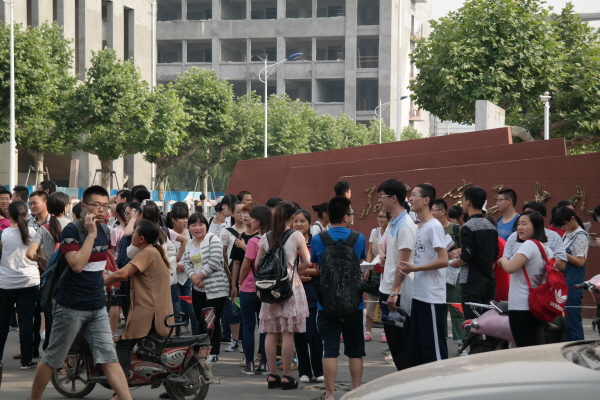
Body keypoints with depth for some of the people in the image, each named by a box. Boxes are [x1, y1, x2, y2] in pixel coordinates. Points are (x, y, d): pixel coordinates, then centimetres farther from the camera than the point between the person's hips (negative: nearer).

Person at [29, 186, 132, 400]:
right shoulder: (72, 231, -13)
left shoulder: (104, 232, 8)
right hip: (71, 307, -5)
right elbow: (77, 264, -27)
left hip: (97, 307, 6)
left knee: (109, 359, -2)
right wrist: (90, 235, -23)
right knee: (52, 359, 6)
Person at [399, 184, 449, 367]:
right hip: (418, 295, 10)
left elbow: (443, 260, -20)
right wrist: (408, 267, 2)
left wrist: (414, 268, -19)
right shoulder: (419, 227, 15)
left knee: (434, 347, -5)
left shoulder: (434, 226, -13)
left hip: (432, 298, -10)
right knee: (415, 347, 14)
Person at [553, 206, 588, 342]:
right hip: (564, 281, 9)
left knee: (572, 319, -6)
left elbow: (580, 262, -14)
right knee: (564, 319, 12)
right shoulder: (567, 235, 13)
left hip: (573, 284, -9)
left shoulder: (580, 236, -10)